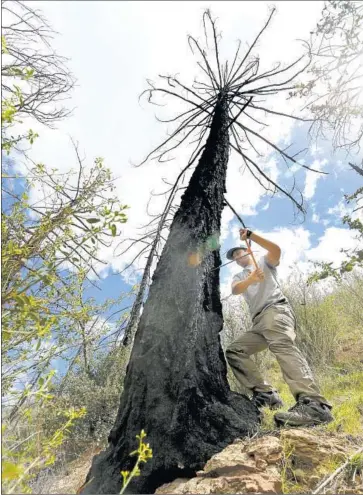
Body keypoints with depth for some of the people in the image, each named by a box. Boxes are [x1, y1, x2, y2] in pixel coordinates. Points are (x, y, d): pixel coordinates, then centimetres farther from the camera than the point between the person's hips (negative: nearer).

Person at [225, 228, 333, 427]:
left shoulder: (264, 262, 19)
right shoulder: (238, 277, 27)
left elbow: (276, 250, -7)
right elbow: (236, 290, 0)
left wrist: (251, 235, -13)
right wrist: (251, 279, -22)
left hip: (275, 310, -6)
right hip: (258, 322, 7)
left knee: (282, 345, -33)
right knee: (233, 351, -3)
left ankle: (314, 404, -49)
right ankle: (265, 393, -10)